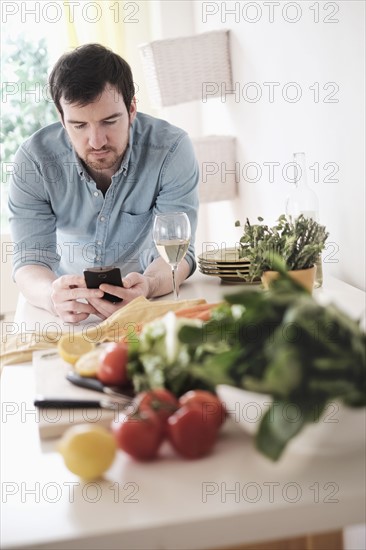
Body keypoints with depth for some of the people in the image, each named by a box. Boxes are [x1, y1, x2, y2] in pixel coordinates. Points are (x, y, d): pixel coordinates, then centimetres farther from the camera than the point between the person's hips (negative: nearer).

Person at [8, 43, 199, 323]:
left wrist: (147, 286, -41)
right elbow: (31, 258, -16)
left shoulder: (172, 148, -18)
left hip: (151, 299, 0)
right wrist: (52, 295, -40)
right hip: (71, 299, 1)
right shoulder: (34, 159, -15)